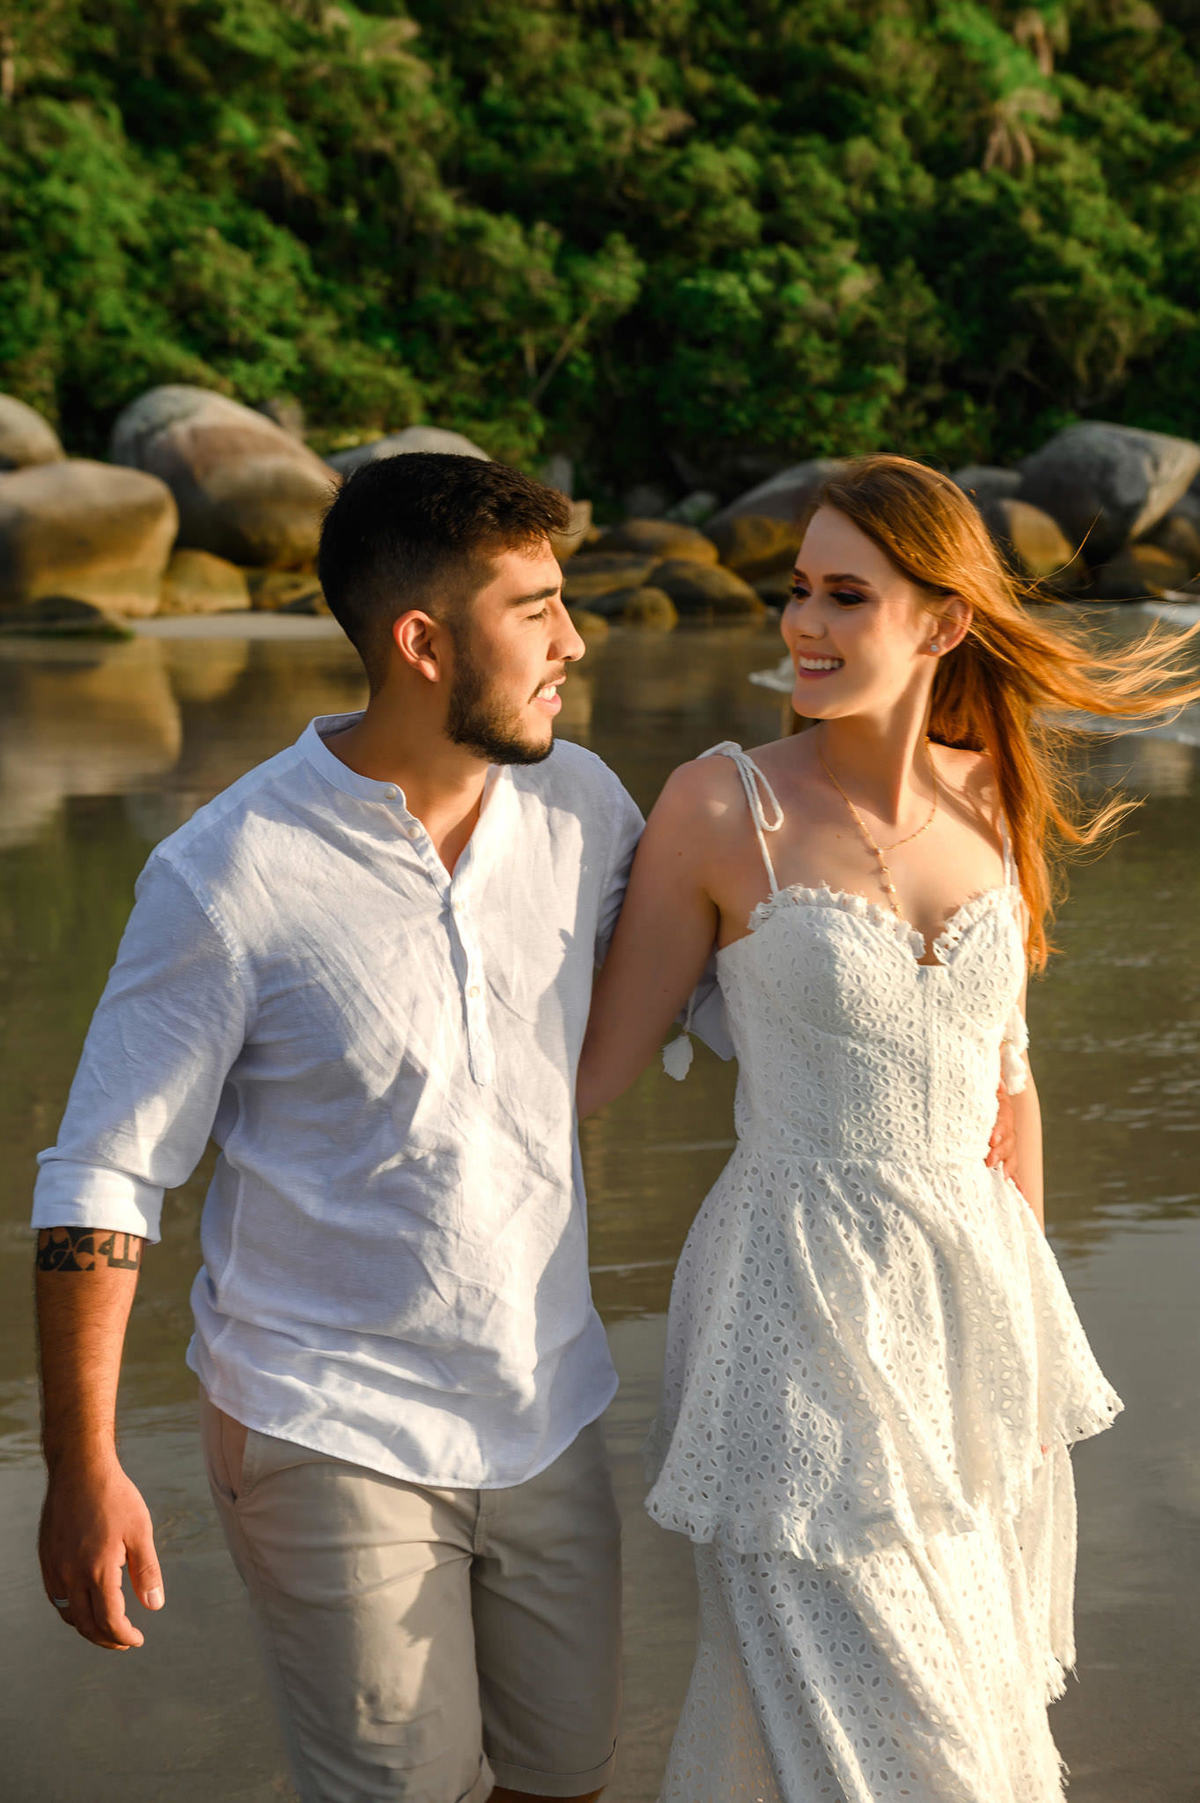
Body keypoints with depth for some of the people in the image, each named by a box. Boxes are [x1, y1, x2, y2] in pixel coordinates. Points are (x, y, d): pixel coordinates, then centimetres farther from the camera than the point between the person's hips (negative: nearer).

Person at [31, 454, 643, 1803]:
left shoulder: (581, 807, -2)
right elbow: (103, 1174, -11)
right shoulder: (229, 877, -16)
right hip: (334, 1429, -5)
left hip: (548, 1415, 5)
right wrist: (82, 1467, -13)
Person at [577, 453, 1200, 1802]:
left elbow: (1002, 1071, 11)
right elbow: (595, 1061, -4)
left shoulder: (994, 798, 2)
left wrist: (1028, 1326, 14)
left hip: (973, 1289, 5)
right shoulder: (722, 806, -11)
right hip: (800, 1302, -5)